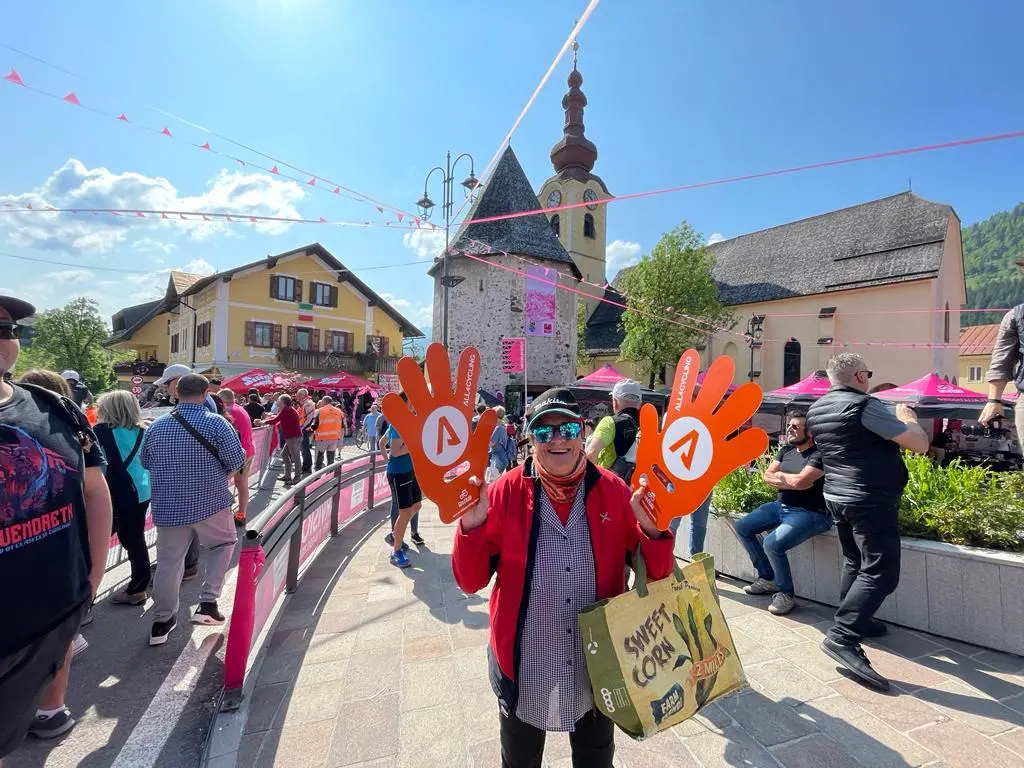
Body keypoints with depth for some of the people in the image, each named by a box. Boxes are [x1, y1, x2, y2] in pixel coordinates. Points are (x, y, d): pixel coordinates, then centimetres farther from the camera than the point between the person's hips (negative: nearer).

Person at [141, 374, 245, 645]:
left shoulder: (156, 426, 1)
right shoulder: (216, 423, -14)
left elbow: (146, 463, 15)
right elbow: (237, 462, -12)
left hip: (168, 508, 4)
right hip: (211, 503, -3)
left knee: (168, 562, 15)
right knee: (224, 544, 20)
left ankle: (161, 622, 26)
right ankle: (207, 603, 13)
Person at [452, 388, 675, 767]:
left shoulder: (613, 491, -10)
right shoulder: (506, 492, -15)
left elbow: (654, 575, -5)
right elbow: (471, 581, -11)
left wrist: (650, 528, -24)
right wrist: (471, 526, -29)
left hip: (598, 666, 1)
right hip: (524, 669, 0)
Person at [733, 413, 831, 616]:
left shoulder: (819, 455, -15)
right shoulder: (786, 450, 9)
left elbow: (800, 481, -28)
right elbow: (767, 476, 4)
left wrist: (780, 475, -7)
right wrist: (792, 482, -13)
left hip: (809, 513, -9)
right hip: (780, 506, 9)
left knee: (773, 544, -29)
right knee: (742, 527, 7)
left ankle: (786, 594, -3)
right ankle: (767, 578, 18)